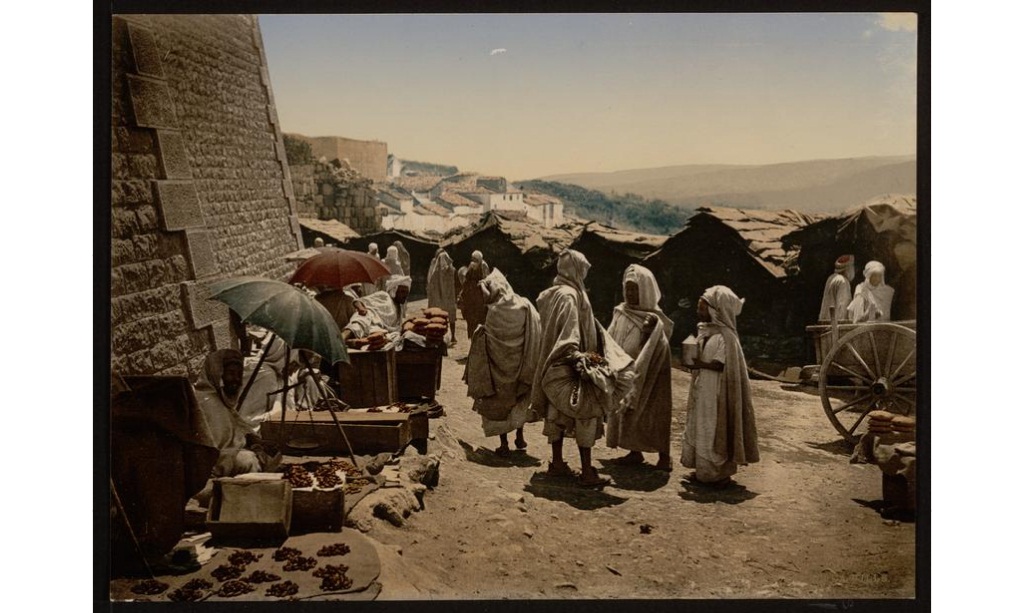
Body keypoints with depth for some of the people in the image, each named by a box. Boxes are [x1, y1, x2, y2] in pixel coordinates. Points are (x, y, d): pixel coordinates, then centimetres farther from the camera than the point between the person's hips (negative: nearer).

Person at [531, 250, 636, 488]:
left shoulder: (552, 294, 10)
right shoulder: (569, 296, -18)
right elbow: (568, 336, -23)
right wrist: (581, 356, -21)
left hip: (554, 367, 10)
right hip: (568, 369, -10)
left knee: (557, 413, 15)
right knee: (587, 414, -4)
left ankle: (557, 463, 25)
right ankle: (587, 472, -2)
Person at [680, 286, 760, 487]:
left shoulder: (725, 336, -17)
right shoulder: (704, 330, 11)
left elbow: (722, 365, -22)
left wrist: (701, 364, -30)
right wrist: (691, 361, 1)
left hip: (716, 395, -9)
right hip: (702, 391, 9)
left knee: (714, 431, -1)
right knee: (699, 429, 13)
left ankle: (719, 473, 9)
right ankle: (704, 470, 23)